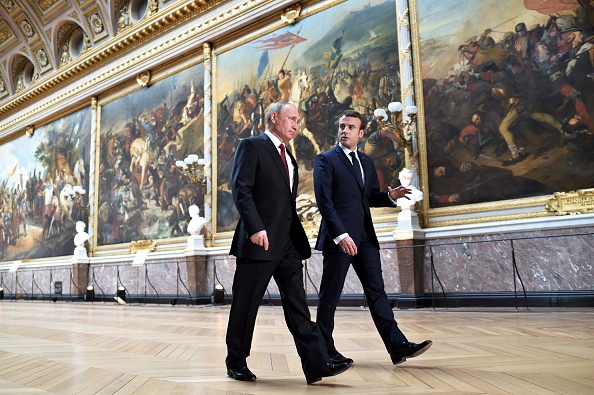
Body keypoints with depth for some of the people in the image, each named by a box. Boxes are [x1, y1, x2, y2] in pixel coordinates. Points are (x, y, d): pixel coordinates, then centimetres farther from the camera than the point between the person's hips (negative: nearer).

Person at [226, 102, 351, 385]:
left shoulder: (289, 157, 22)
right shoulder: (251, 147, -2)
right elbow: (241, 189, -13)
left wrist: (298, 237, 15)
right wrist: (256, 228, -22)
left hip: (289, 243, 7)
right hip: (260, 240, -7)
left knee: (297, 305, 2)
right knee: (245, 306, 5)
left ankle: (316, 363, 1)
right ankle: (236, 362, 20)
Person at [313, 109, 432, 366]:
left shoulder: (366, 162, 17)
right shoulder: (325, 160, -3)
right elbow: (324, 201, -13)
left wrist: (390, 196, -2)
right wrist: (341, 235, -22)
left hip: (365, 237, 6)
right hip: (338, 238, -6)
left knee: (376, 291, 5)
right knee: (330, 295, 2)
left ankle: (398, 346, 6)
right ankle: (325, 351, 14)